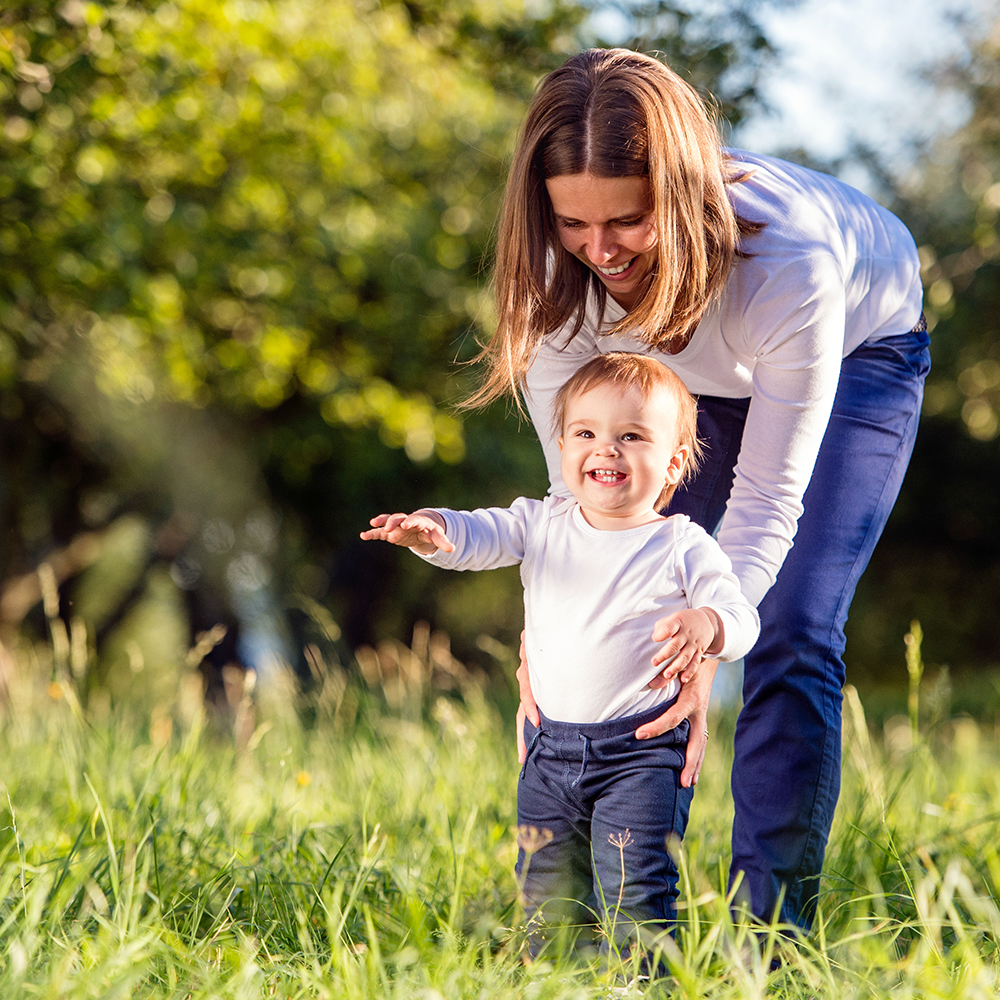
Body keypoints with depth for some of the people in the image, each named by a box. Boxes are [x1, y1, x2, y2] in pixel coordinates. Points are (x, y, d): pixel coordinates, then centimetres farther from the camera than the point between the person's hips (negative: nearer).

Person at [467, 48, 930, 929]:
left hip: (856, 351, -4)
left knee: (791, 638, -17)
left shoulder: (785, 258, -44)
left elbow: (767, 495, -37)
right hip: (691, 374, 4)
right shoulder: (554, 261, -32)